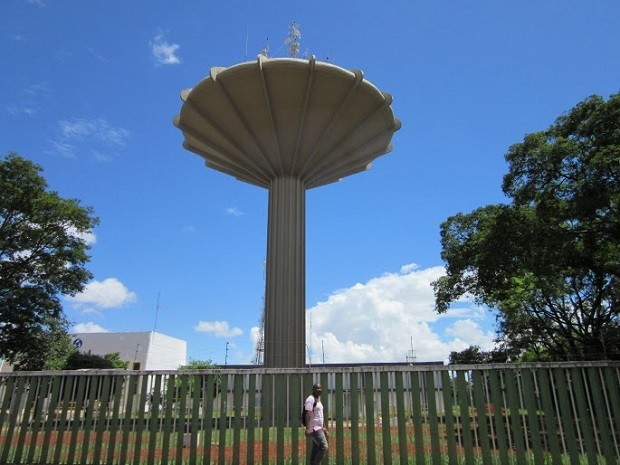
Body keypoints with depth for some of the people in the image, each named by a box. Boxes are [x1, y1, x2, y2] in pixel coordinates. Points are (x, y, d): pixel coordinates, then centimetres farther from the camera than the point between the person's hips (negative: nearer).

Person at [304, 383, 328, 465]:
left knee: (316, 449, 11)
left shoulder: (318, 399, 17)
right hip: (314, 428, -10)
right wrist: (308, 428, -30)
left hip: (318, 428, 10)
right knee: (324, 446, -14)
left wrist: (324, 427, 24)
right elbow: (308, 414, -23)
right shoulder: (310, 399, -14)